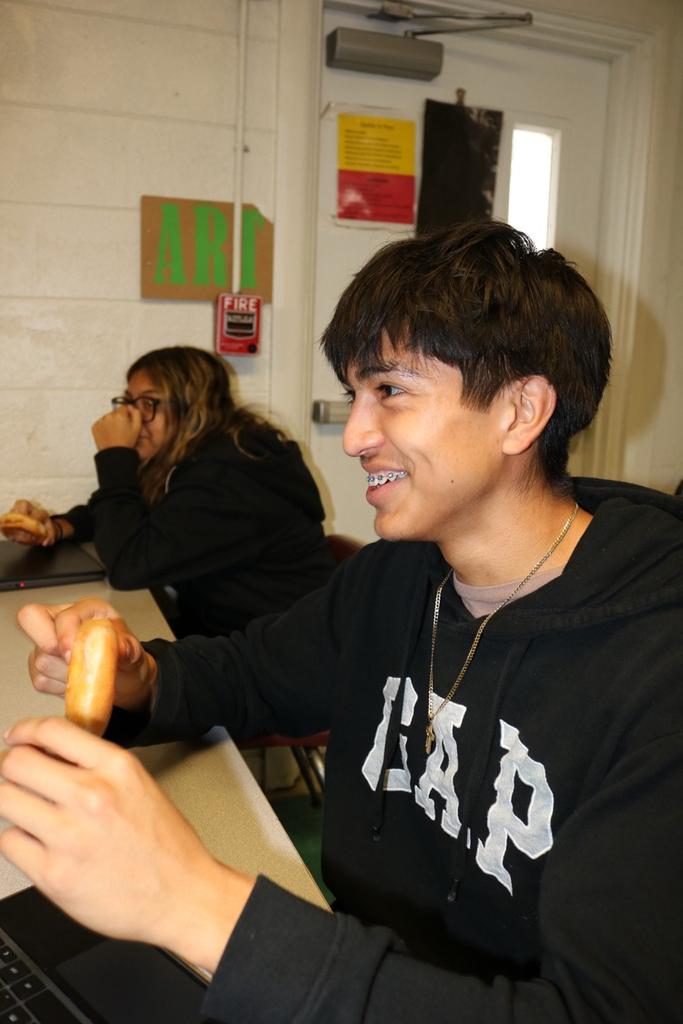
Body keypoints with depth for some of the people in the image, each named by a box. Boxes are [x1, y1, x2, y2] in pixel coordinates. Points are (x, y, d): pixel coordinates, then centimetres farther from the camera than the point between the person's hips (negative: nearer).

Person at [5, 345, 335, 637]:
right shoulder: (194, 457, 4)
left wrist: (115, 456, -20)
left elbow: (129, 566, -27)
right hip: (215, 627, 8)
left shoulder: (225, 479, -25)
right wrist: (57, 526, -4)